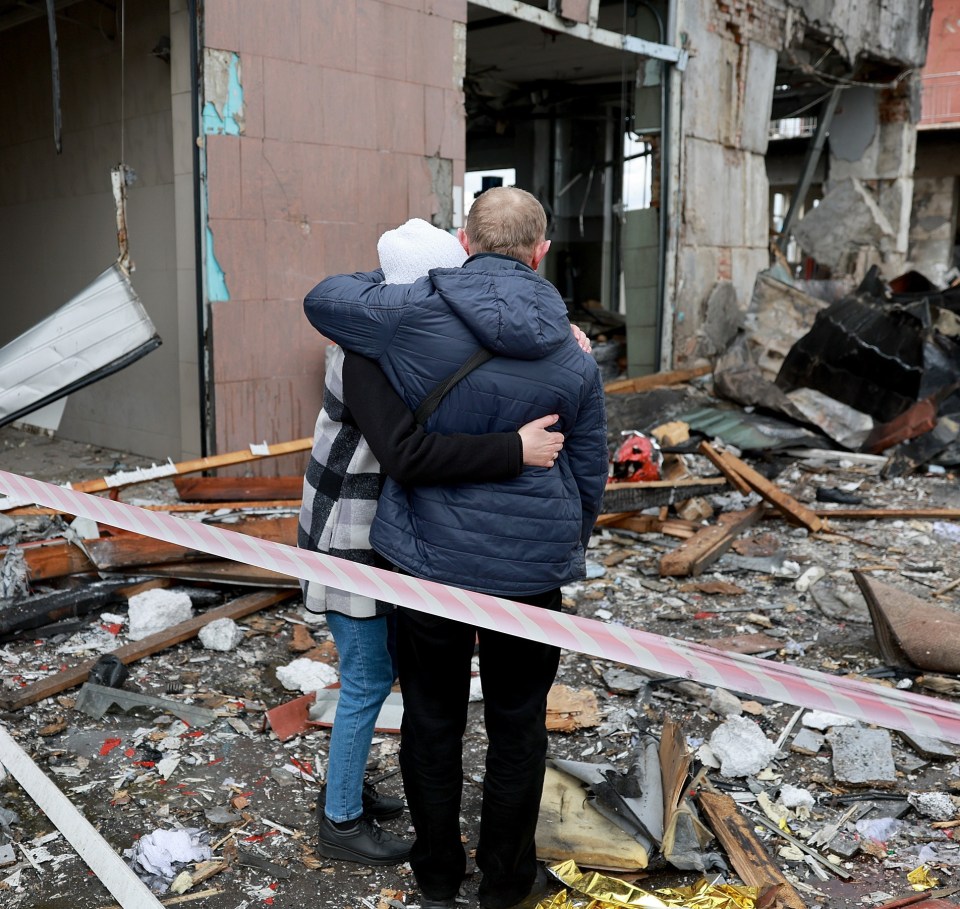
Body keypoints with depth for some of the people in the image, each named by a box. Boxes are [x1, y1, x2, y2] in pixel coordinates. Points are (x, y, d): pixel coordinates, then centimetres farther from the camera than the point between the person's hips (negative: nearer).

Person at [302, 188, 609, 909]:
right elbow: (590, 476, 5)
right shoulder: (573, 358, -5)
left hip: (430, 558, 0)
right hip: (531, 567, 1)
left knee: (432, 717, 16)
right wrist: (571, 546, 22)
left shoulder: (412, 314, -13)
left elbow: (322, 300, 6)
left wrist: (395, 276, 20)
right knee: (517, 724, 16)